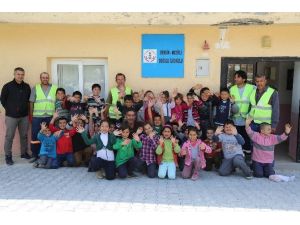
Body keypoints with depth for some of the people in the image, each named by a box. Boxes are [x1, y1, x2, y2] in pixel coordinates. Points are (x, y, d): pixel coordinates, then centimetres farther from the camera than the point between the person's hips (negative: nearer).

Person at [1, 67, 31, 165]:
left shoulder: (27, 87, 5)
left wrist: (25, 109, 6)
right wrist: (10, 109, 0)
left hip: (24, 116, 4)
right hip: (11, 116, -3)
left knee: (24, 135, 12)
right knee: (9, 137, 2)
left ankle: (24, 153, 26)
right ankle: (8, 156, 12)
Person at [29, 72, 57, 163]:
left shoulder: (55, 88, 7)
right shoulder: (35, 88, 6)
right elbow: (31, 102, 6)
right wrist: (31, 115, 3)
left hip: (50, 116, 0)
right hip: (37, 116, 0)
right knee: (35, 136, 3)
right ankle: (35, 155, 15)